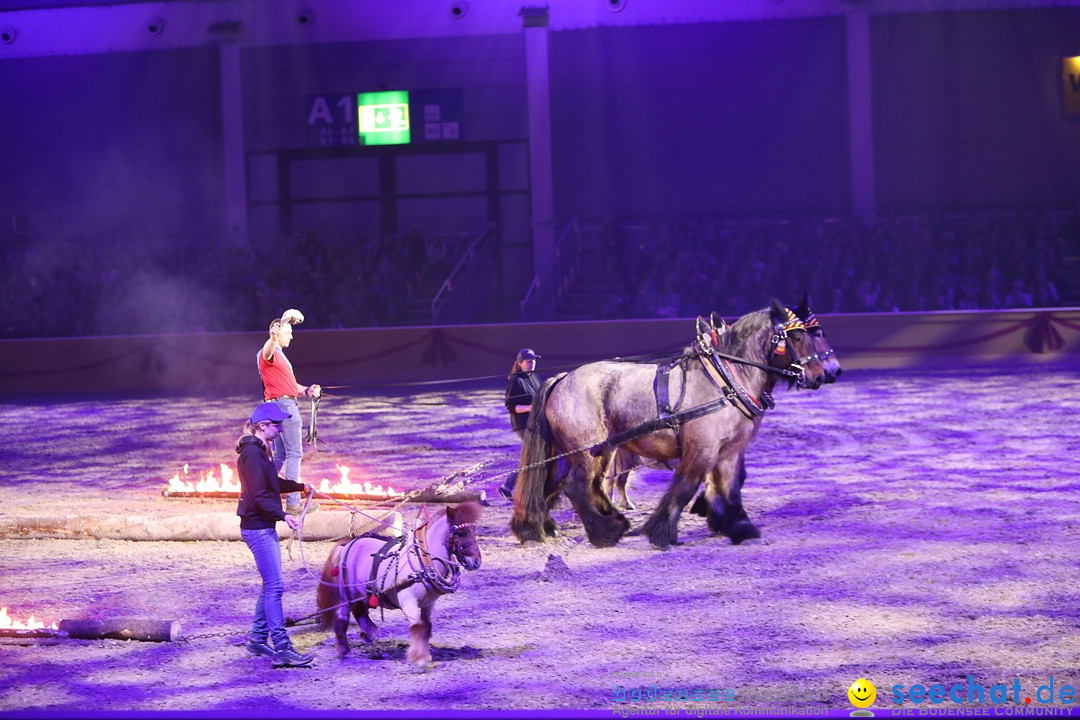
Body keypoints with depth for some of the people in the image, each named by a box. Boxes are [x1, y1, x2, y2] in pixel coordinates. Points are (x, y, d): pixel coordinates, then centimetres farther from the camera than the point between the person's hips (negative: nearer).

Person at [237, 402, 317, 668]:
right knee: (274, 586, -12)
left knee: (272, 585, 16)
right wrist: (282, 515, -29)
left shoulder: (260, 451, 14)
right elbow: (259, 496, -23)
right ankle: (281, 649, -15)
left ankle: (258, 640, 24)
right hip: (257, 528, -11)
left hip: (265, 527, 11)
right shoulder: (252, 453, -17)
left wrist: (300, 487, 42)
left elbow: (273, 484, 30)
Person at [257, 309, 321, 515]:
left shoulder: (279, 355, 24)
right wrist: (273, 339, -56)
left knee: (280, 455, 14)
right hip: (284, 404, -11)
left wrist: (307, 390, 12)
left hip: (287, 405, 11)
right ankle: (293, 503, -12)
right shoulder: (270, 353, -9)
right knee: (294, 453, -10)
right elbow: (267, 351, -36)